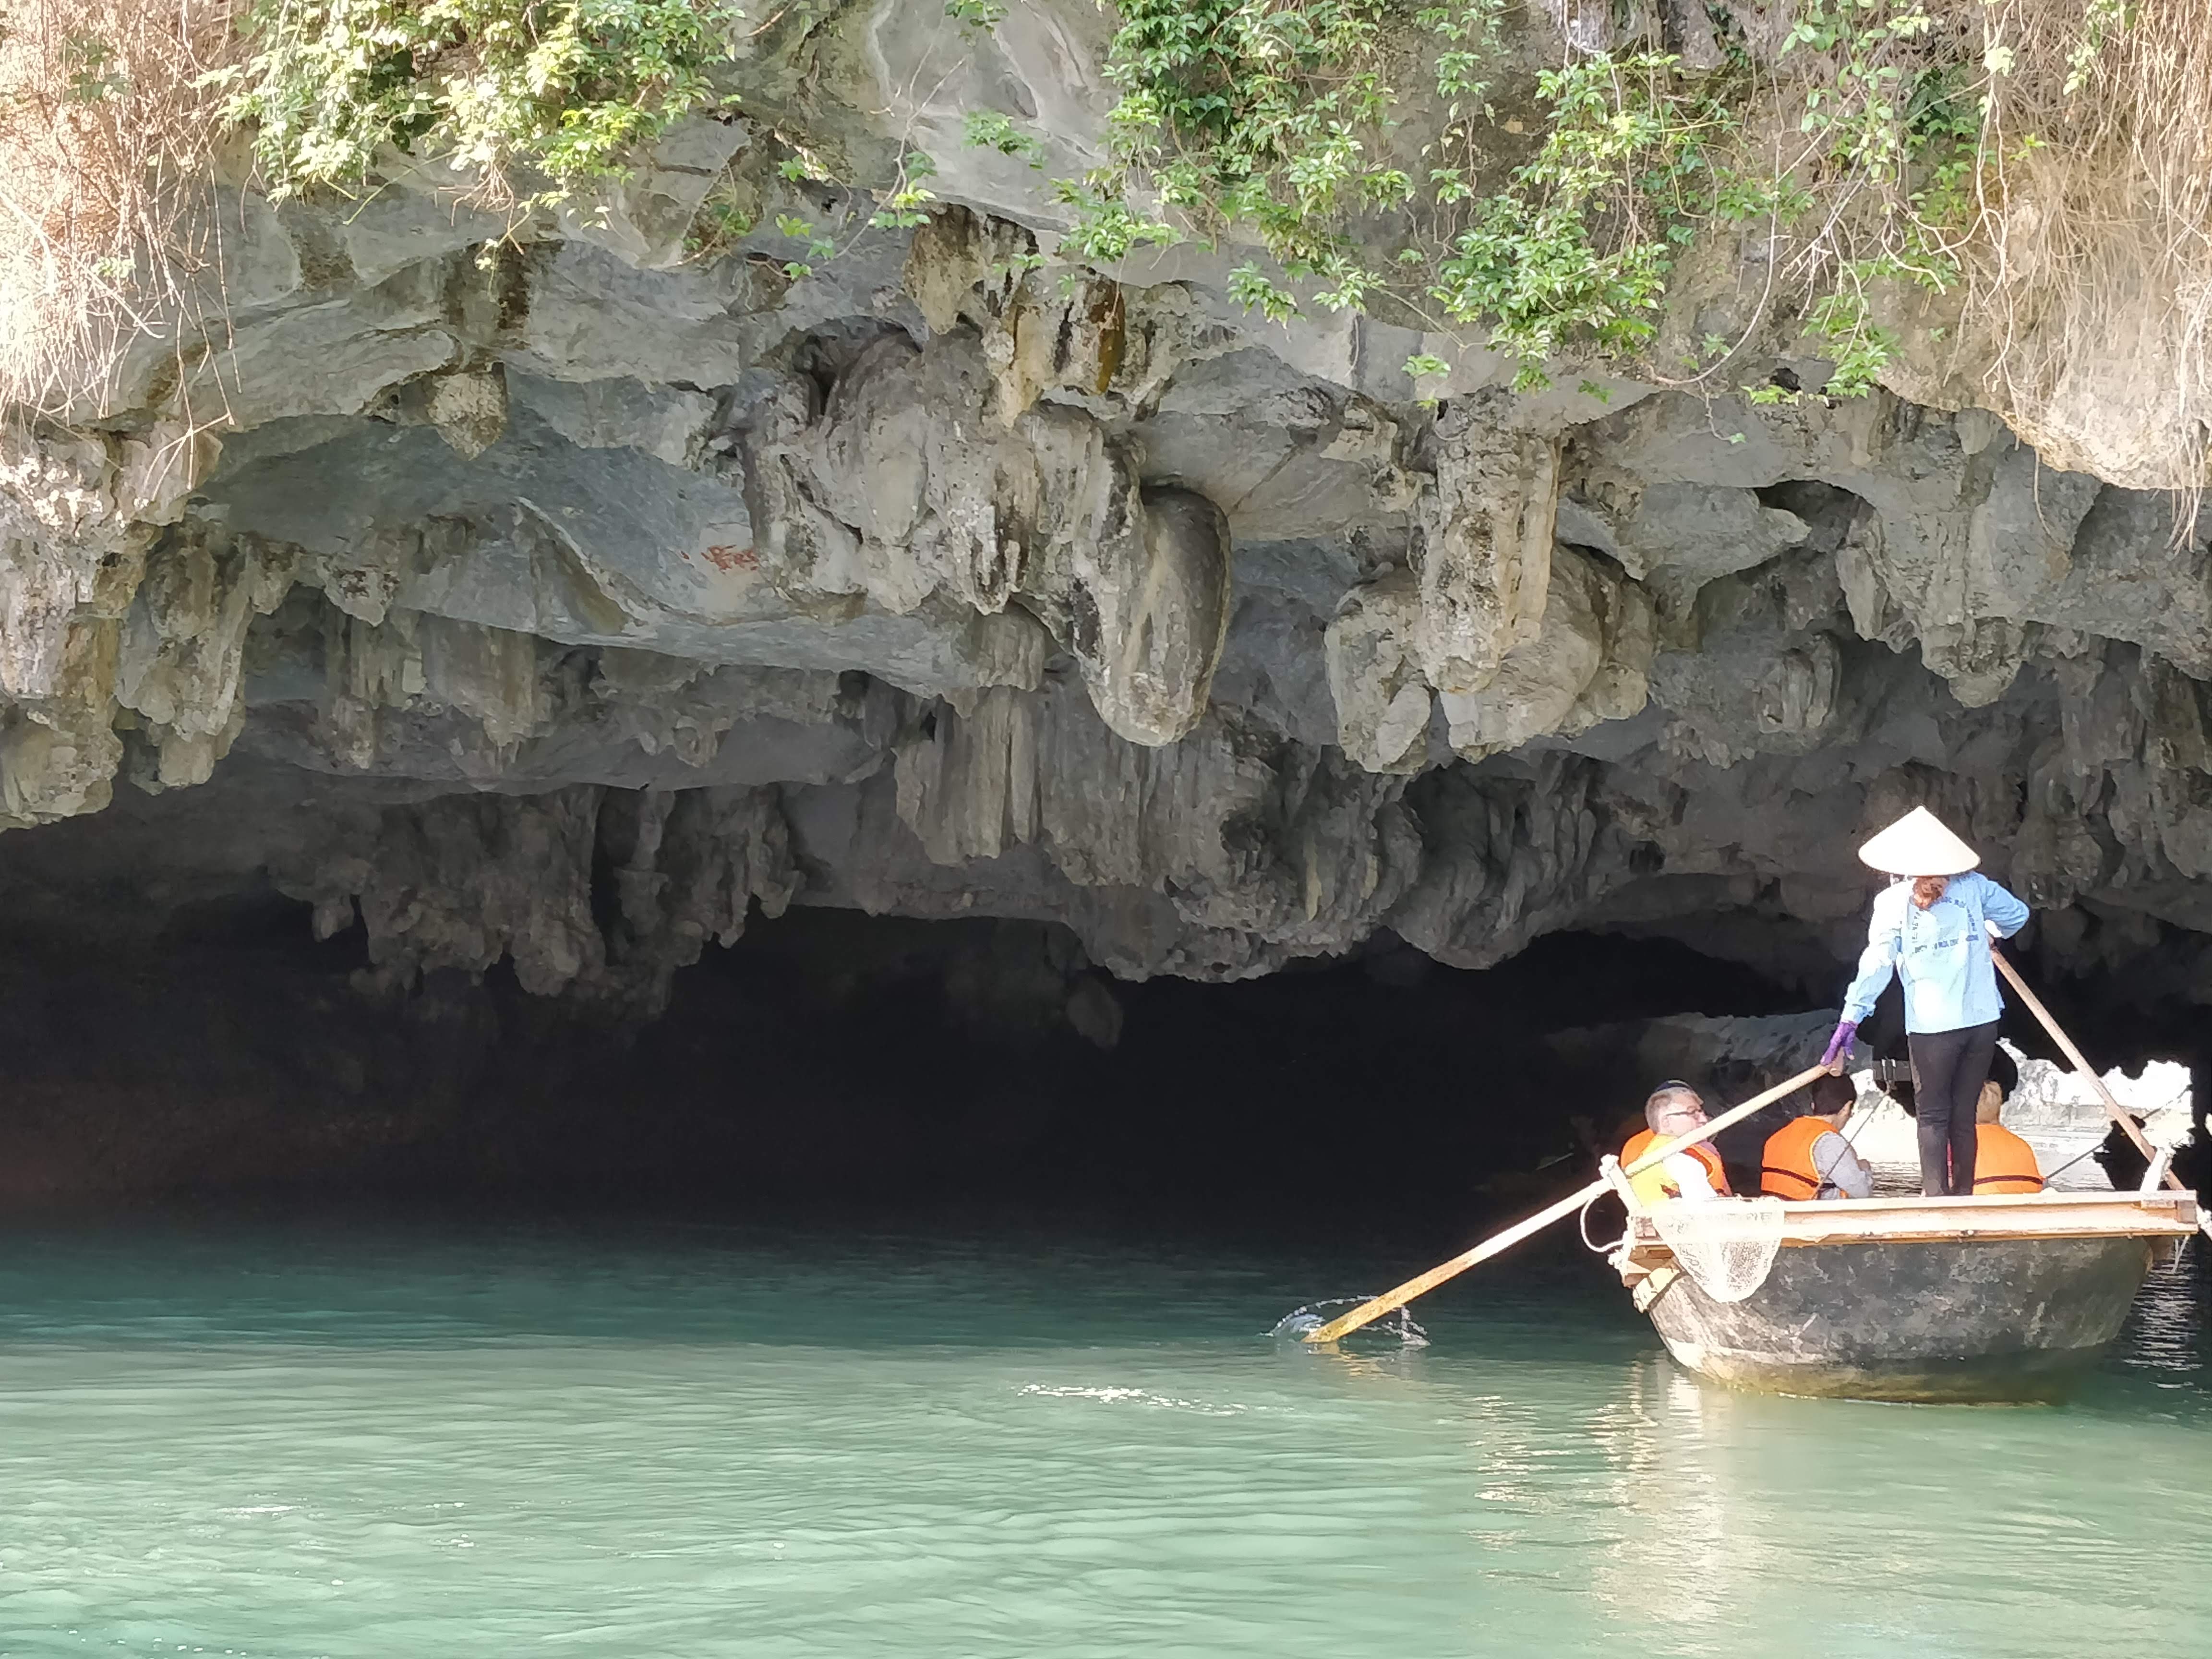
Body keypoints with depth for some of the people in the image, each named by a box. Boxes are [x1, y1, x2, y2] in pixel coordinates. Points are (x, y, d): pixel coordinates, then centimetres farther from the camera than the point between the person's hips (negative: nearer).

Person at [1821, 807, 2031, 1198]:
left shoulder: (1893, 900, -4)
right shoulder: (1973, 886, 4)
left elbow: (1877, 961, -9)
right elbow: (2017, 914, 15)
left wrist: (1851, 1018, -9)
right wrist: (1990, 930, 37)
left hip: (1931, 1024, -3)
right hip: (1981, 1019, 3)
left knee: (1933, 1117, 5)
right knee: (1964, 1115, 12)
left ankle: (1938, 1199, -5)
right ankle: (1964, 1197, 14)